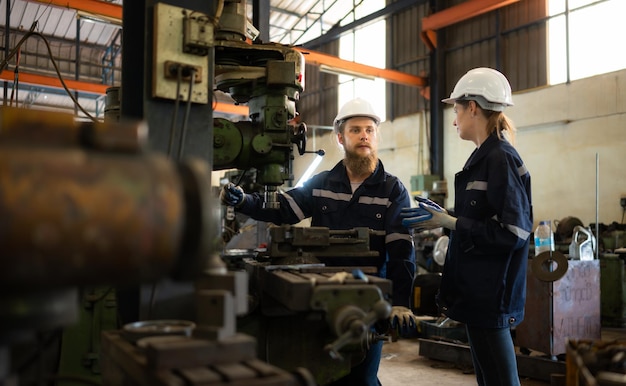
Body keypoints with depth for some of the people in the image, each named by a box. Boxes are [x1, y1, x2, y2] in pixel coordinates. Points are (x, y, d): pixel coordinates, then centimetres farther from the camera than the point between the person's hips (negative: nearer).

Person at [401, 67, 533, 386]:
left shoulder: (500, 159, -15)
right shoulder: (484, 157, 12)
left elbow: (513, 232, -21)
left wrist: (449, 222, -18)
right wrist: (443, 217, 10)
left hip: (491, 296, -10)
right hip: (480, 290, 10)